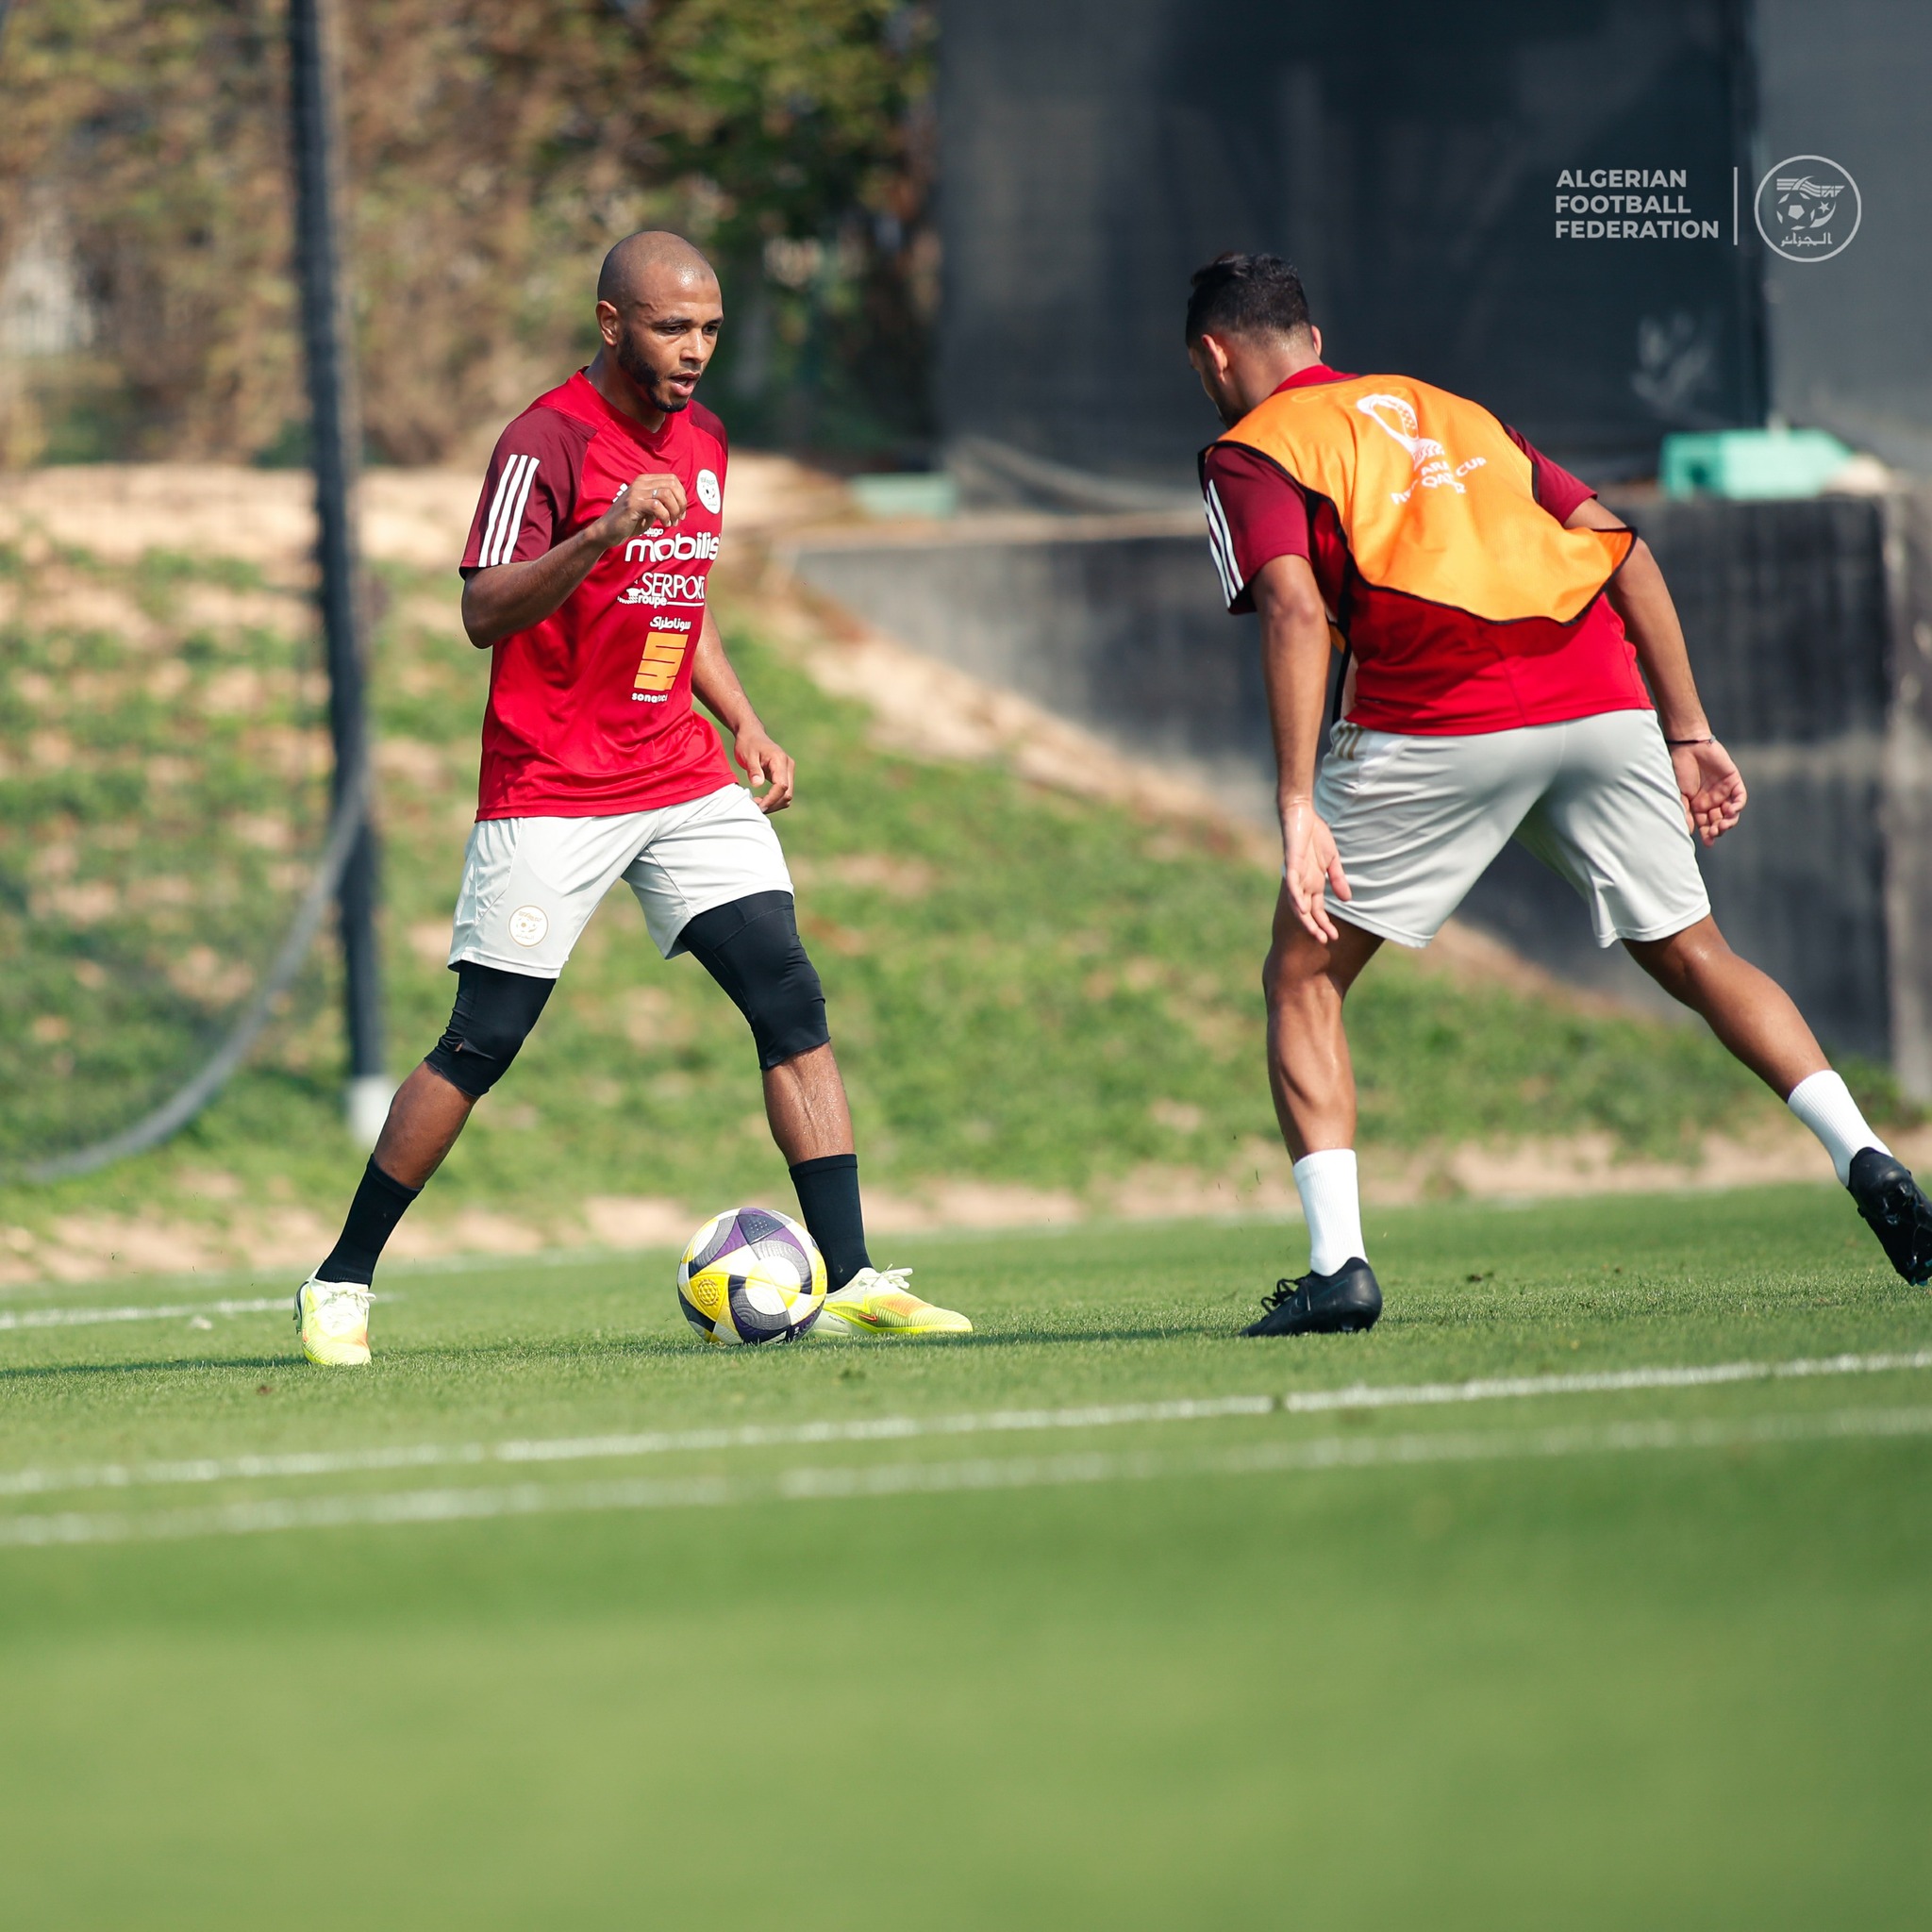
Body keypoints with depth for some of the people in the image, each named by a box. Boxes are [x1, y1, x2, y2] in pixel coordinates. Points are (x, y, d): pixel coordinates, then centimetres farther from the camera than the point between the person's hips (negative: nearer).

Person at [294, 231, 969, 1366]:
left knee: (792, 1003, -7)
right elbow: (484, 613, -22)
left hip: (683, 782, 6)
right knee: (483, 1043, -5)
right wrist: (604, 534, -36)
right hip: (550, 793, -6)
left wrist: (745, 724, 13)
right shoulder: (549, 440, -12)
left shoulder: (702, 442, 11)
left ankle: (852, 1281, -8)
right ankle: (341, 1284, 9)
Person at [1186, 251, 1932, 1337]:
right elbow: (1626, 553, 22)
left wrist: (1299, 812, -16)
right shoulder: (1441, 409, 30)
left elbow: (1297, 611, -9)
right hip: (1599, 697, 5)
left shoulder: (1251, 455, 11)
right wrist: (1689, 734, 22)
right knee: (1695, 955, 17)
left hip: (1440, 723, -5)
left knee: (1305, 975, 10)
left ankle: (1339, 1263, -2)